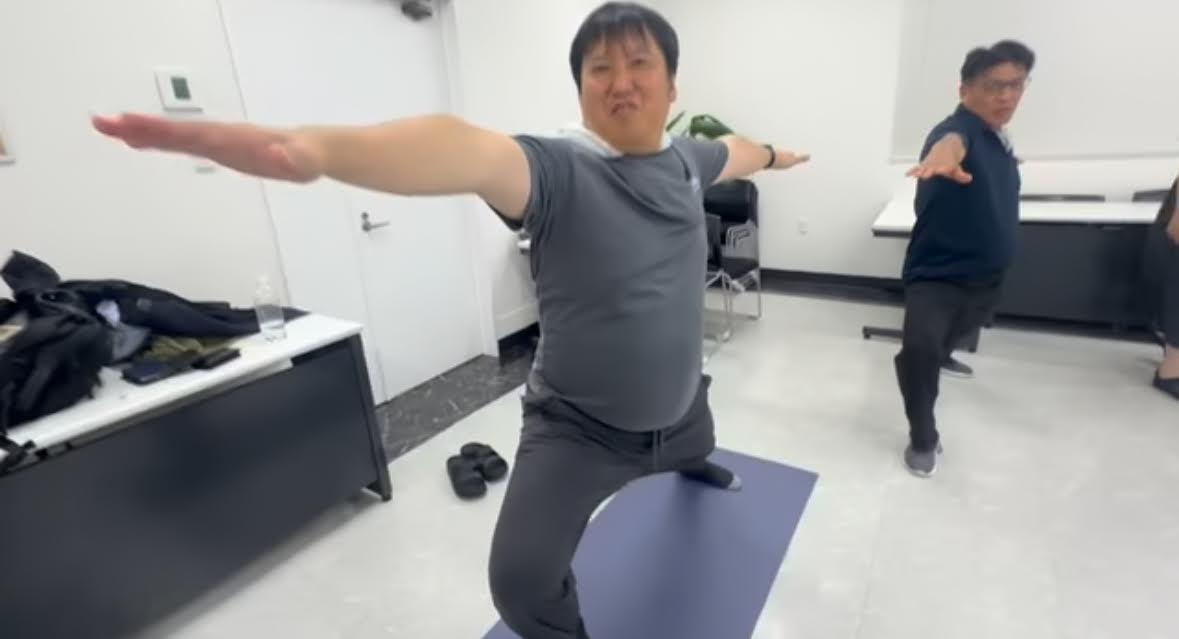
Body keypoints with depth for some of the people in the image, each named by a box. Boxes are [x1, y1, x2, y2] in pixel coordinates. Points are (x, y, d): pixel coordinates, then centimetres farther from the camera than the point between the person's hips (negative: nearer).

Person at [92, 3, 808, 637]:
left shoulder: (686, 160, -3)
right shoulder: (557, 168, -25)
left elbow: (735, 150, 21)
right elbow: (466, 152, -46)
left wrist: (776, 155, 42)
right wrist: (314, 148, -63)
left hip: (678, 410, 7)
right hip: (577, 427, -6)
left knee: (697, 449, 39)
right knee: (522, 579, -17)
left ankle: (691, 466, 82)